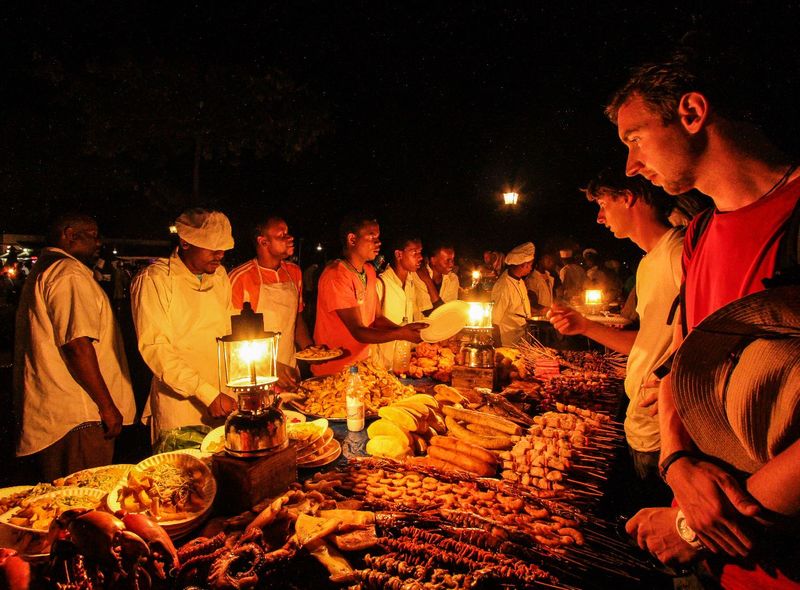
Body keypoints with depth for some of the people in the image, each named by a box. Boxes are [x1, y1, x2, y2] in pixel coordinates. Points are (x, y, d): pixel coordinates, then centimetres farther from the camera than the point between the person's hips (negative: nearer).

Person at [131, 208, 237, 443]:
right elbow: (154, 347, -18)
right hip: (179, 403, -6)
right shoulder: (154, 279, -12)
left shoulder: (220, 275, 9)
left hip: (223, 399, 6)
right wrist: (208, 394, -22)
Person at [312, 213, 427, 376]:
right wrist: (401, 334, -34)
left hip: (362, 361, 7)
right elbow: (358, 332, -23)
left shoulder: (370, 271, 6)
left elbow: (376, 318, 5)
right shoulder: (336, 276, -22)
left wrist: (404, 330, -12)